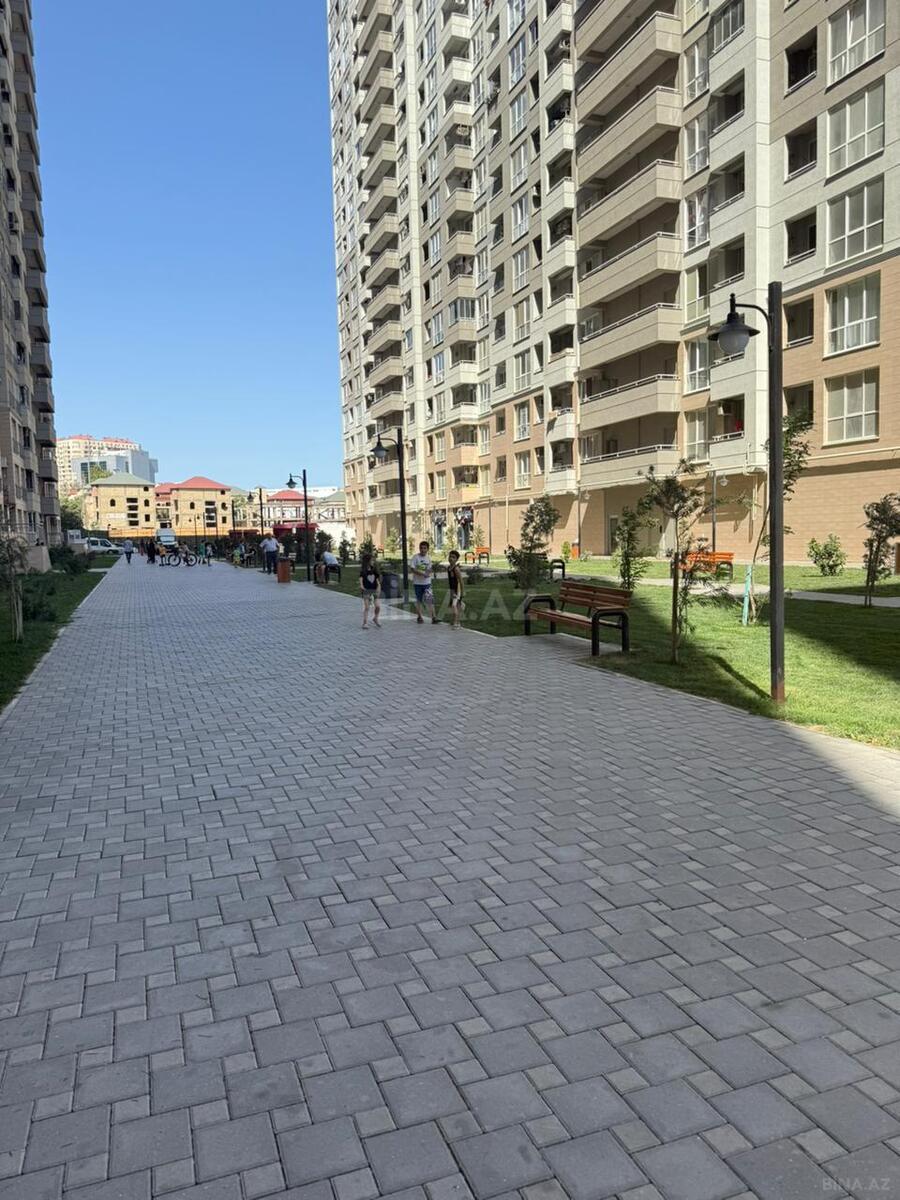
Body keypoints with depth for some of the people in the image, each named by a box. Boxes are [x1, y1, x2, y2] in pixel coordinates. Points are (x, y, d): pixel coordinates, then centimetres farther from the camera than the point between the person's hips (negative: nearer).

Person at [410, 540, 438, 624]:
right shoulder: (415, 557, -6)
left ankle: (433, 618, -7)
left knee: (430, 600, -6)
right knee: (419, 600, 8)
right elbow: (412, 569, -12)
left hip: (427, 582, 3)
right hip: (418, 582, -3)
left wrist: (431, 570, -11)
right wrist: (422, 574, -21)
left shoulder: (428, 558, 8)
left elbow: (430, 569, 14)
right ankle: (419, 617, 21)